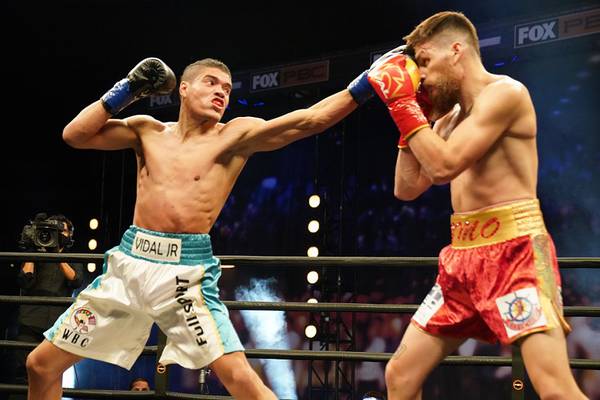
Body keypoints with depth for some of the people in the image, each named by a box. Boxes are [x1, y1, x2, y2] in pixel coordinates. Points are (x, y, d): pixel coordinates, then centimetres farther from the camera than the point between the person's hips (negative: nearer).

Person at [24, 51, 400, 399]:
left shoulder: (236, 135, 1)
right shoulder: (148, 131, 11)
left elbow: (310, 120, -8)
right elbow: (75, 135, 5)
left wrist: (365, 82, -16)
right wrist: (128, 90, 1)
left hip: (186, 270, -3)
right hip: (129, 261, 4)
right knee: (42, 364, 8)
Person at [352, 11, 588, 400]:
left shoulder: (505, 92, -8)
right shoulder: (452, 117, 18)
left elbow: (445, 165, -18)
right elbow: (406, 189, 17)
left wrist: (403, 103, -8)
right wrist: (418, 115, 12)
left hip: (515, 250, -9)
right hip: (464, 257, 9)